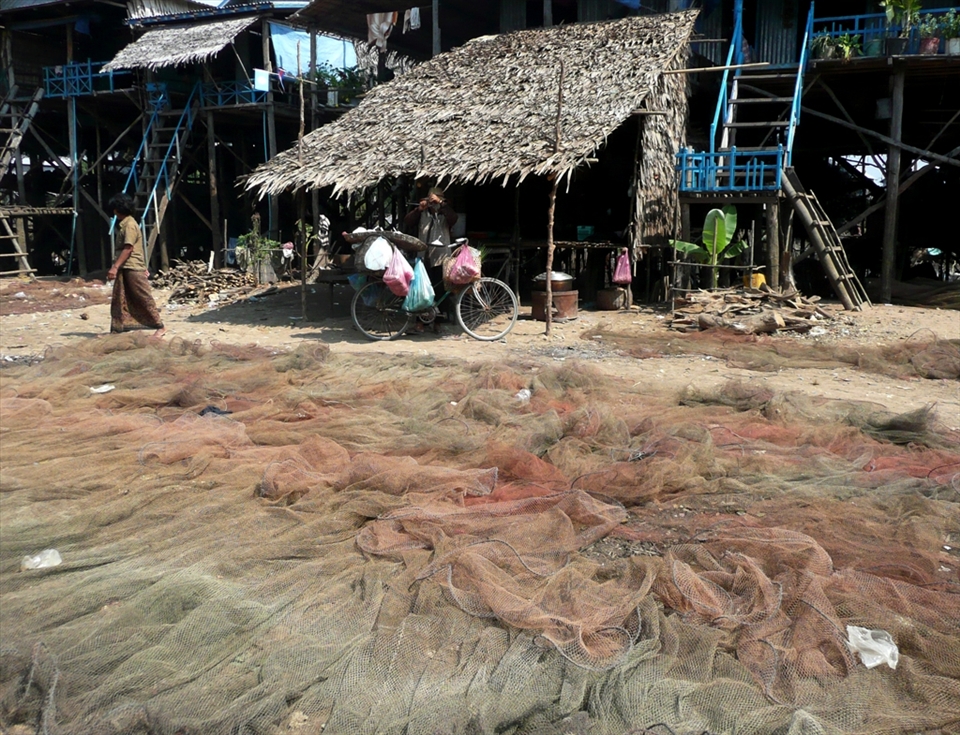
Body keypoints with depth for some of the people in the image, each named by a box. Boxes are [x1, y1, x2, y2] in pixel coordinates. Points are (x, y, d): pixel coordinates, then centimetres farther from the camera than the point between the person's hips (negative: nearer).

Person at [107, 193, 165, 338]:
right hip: (123, 269, 9)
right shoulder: (123, 224, 16)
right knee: (118, 301, 6)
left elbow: (128, 249, -20)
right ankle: (116, 330, 8)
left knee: (145, 299, -3)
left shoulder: (130, 225, -13)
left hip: (133, 269, -9)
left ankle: (160, 327, 4)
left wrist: (115, 267, -23)